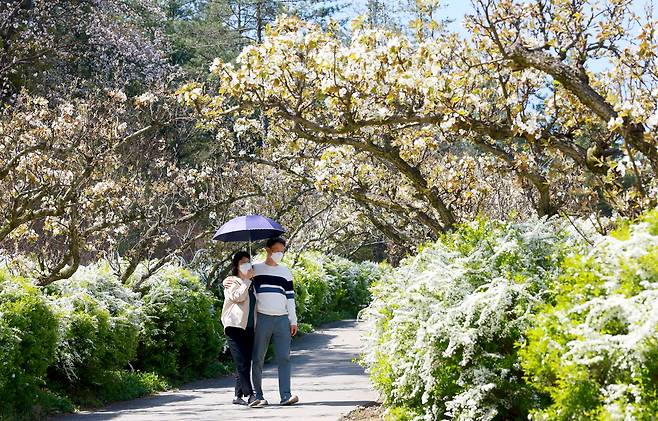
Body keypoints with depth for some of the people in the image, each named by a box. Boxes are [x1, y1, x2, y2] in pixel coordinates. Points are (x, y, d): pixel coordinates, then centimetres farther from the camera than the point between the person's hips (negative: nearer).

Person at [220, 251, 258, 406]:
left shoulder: (251, 284, 22)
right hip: (235, 326, -7)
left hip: (249, 328, 7)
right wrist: (247, 279, -12)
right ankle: (250, 395, -18)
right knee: (242, 362, -13)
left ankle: (238, 396, 9)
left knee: (246, 363, 4)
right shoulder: (231, 282, 1)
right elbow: (238, 296, -17)